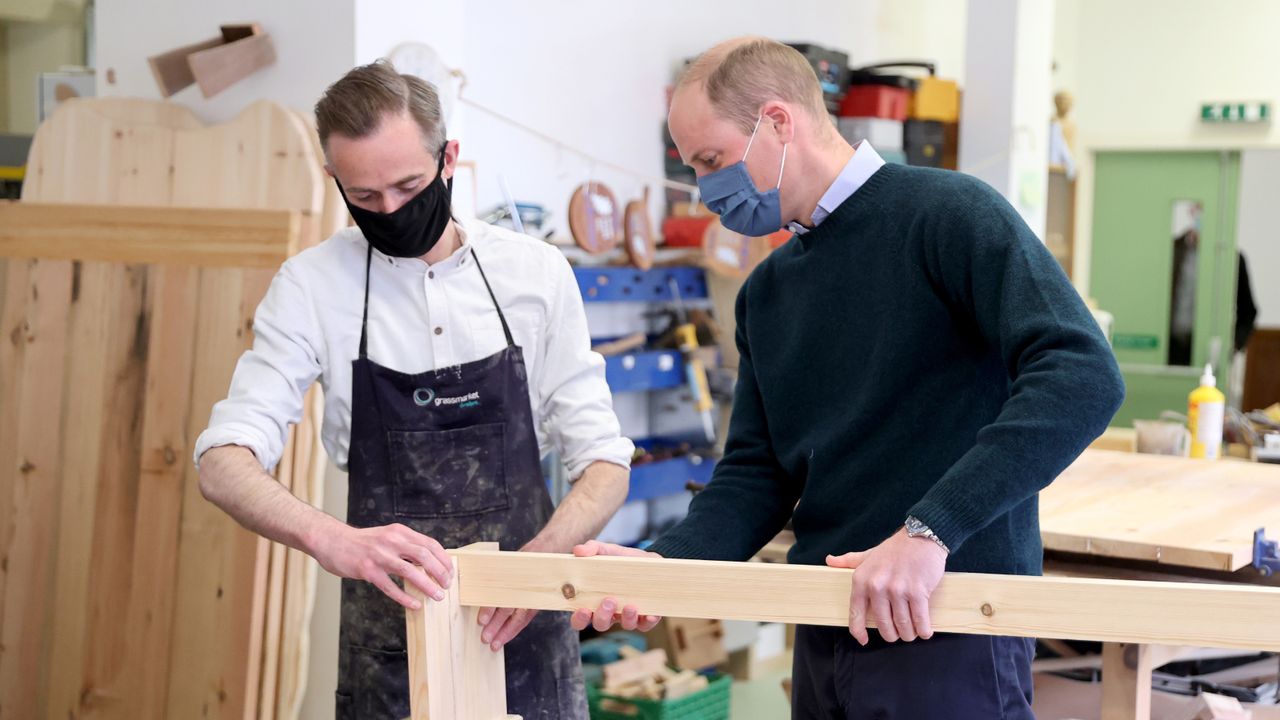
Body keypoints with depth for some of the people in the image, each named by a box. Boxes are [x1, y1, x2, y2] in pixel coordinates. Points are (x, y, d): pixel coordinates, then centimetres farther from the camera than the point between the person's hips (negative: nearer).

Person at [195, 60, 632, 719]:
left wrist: (538, 562, -22)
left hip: (523, 631, 1)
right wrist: (332, 540, -34)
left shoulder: (537, 273, -4)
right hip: (388, 635, -1)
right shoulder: (311, 286, -6)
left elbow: (604, 463, -3)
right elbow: (223, 464, -14)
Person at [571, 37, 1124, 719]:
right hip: (824, 636, 7)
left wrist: (930, 530, -28)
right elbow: (756, 476, 9)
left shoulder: (947, 214, -11)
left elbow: (1082, 375, -23)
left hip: (948, 634, -7)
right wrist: (664, 564, -10)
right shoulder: (766, 293, 13)